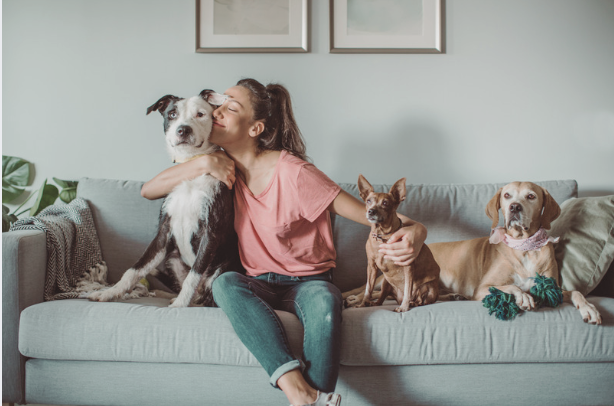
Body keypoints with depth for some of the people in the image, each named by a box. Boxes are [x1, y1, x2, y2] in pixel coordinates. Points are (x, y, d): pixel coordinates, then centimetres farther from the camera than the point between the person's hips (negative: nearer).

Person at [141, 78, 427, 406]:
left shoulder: (292, 173, -15)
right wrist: (205, 163, -12)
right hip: (259, 284, 4)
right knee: (225, 283, -32)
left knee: (325, 300, -38)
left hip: (308, 282, -3)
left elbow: (370, 214, -17)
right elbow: (148, 191, 3)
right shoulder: (225, 168, 2)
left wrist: (413, 231, -39)